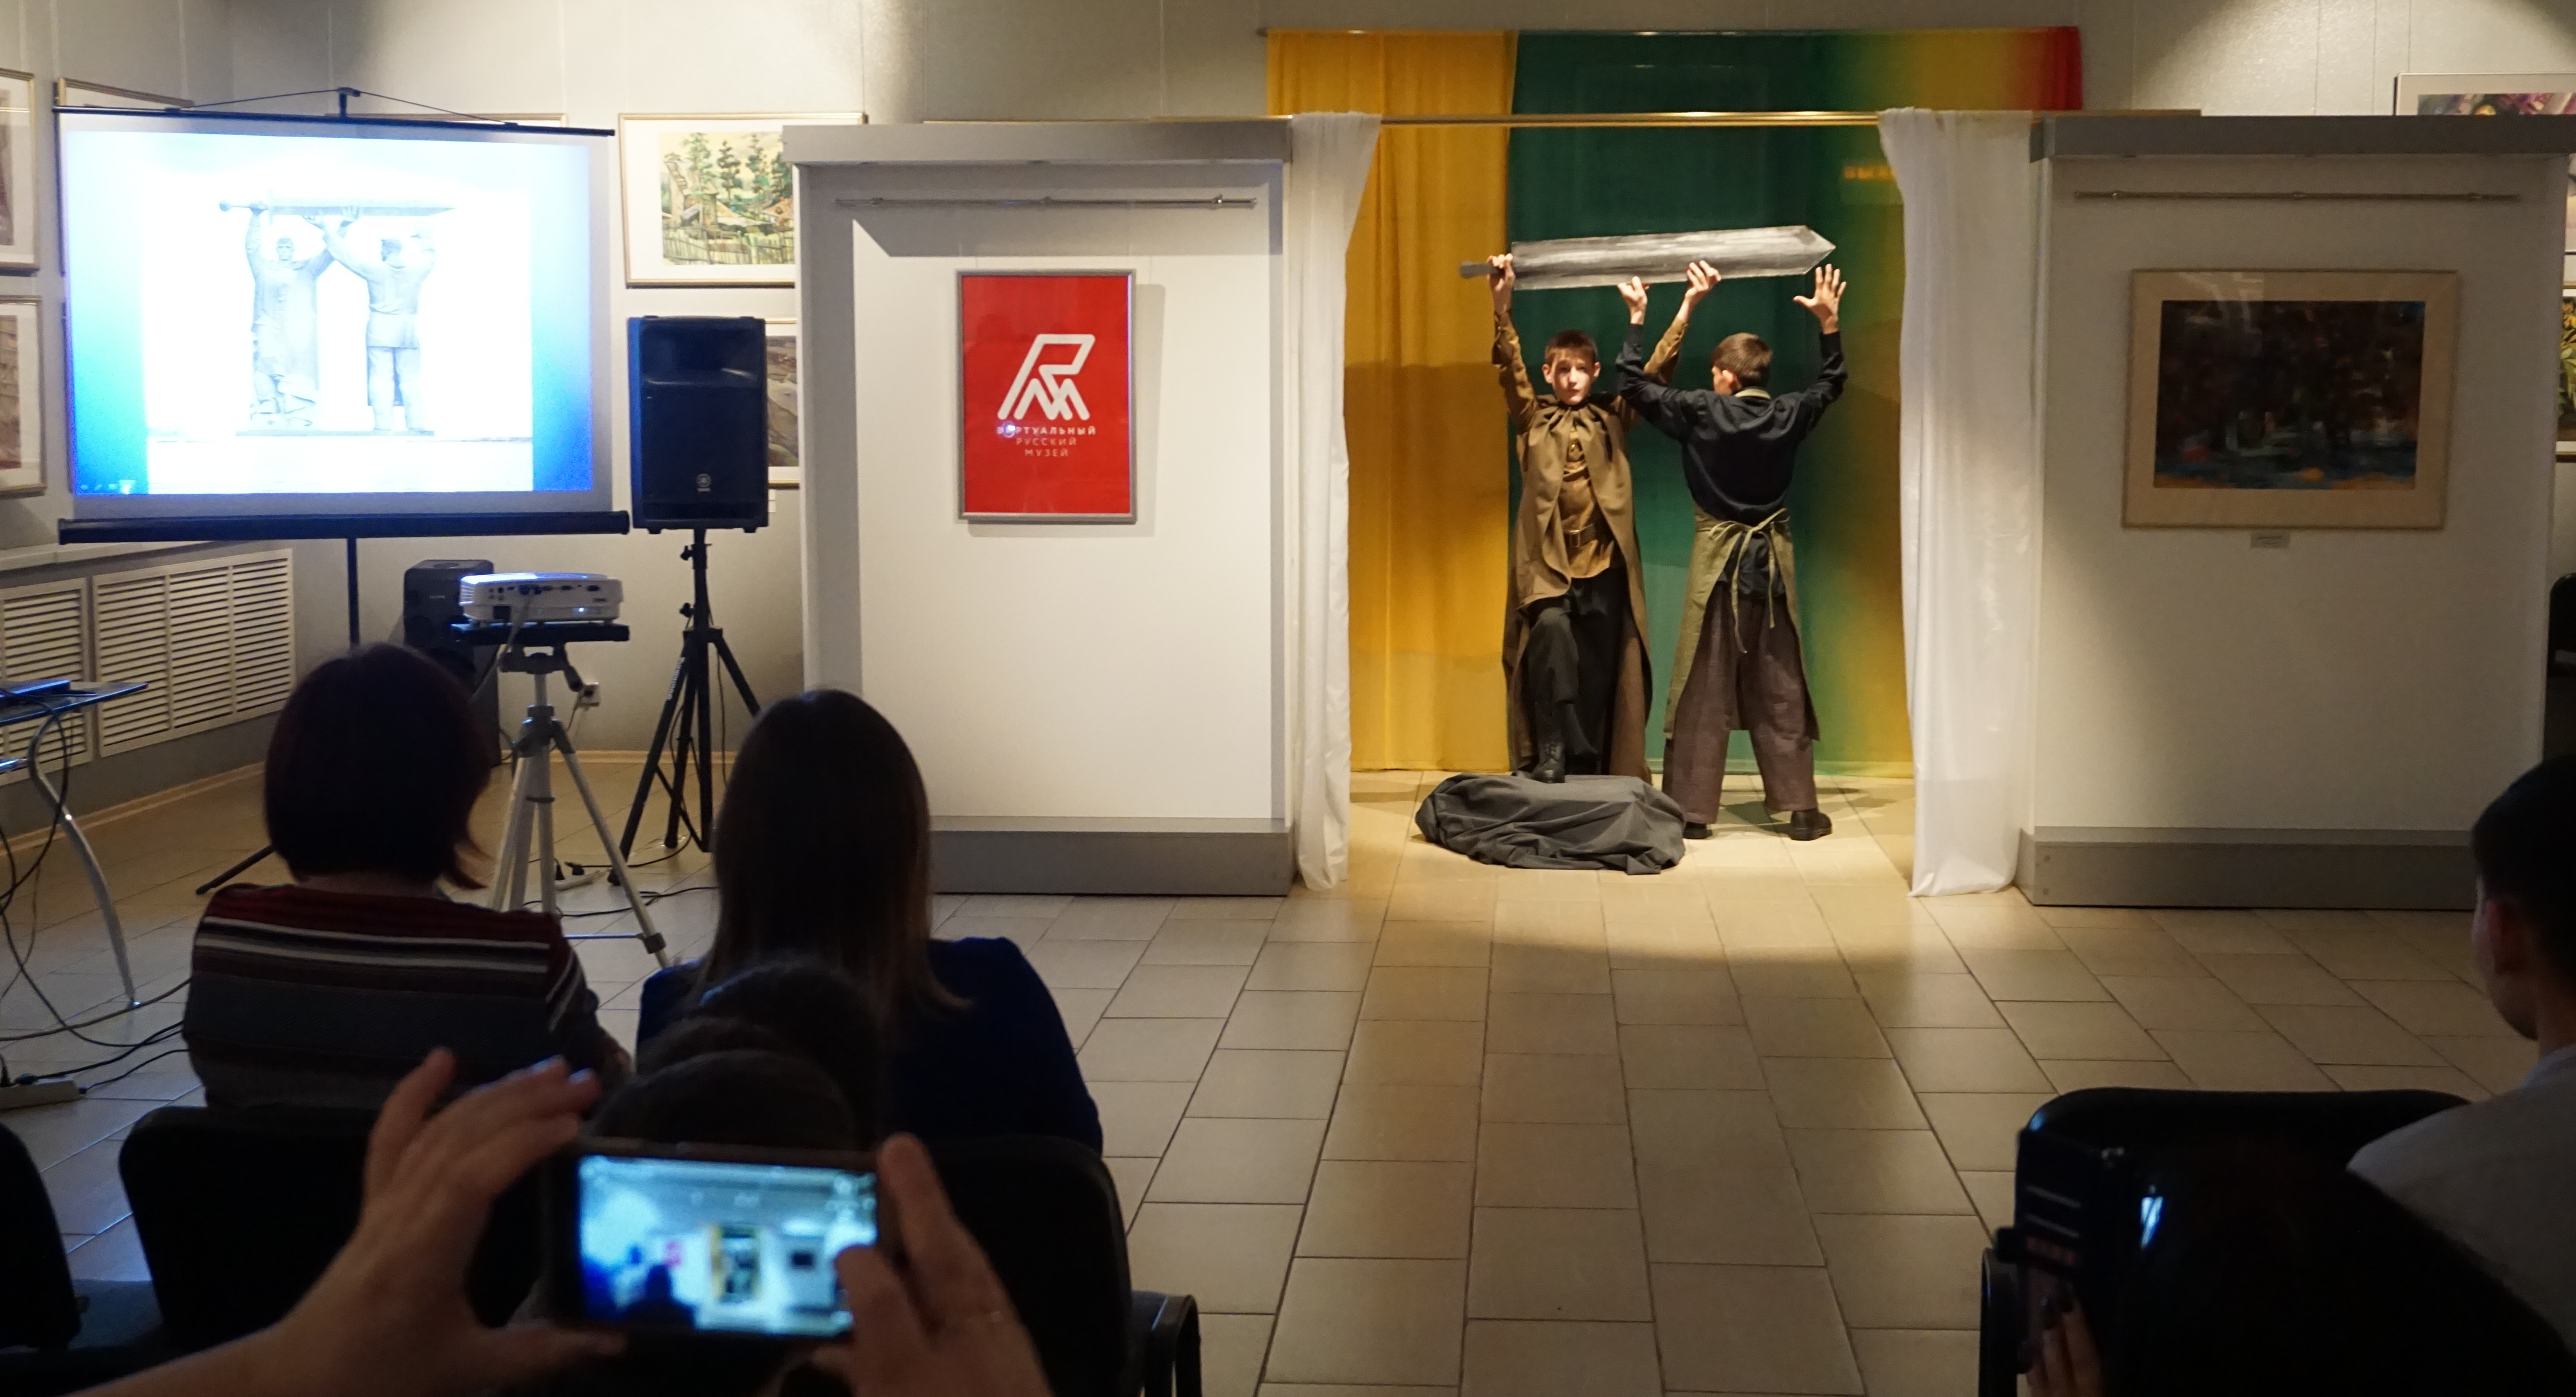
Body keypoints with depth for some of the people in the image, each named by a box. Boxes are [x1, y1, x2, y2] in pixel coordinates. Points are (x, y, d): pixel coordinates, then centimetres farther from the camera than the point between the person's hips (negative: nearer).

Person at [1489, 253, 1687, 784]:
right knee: (1553, 635, -27)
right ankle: (1550, 753, -21)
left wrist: (1687, 307, -1)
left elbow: (1655, 372, 8)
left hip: (1605, 563, 2)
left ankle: (1590, 774, 10)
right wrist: (1502, 304, -15)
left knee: (1599, 673, 3)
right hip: (1548, 562, -2)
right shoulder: (1532, 420, 10)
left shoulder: (1613, 419, 13)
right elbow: (1509, 367, -2)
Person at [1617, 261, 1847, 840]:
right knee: (1780, 691, 7)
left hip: (1717, 561, -3)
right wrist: (1830, 322, 24)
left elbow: (1634, 385, -5)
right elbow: (1830, 384, 20)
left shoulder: (1702, 413, -11)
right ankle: (1801, 808, 9)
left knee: (1704, 692, 2)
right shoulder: (1788, 416, -1)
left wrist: (1637, 319, 3)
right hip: (1772, 563, 3)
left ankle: (1692, 809, 3)